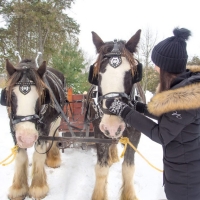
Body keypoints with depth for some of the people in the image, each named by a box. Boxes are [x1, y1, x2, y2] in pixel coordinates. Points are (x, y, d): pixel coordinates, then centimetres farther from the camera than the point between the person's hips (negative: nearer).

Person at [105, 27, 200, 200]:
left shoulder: (184, 96, -31)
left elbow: (161, 135, -23)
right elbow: (168, 115, 10)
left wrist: (125, 112, -22)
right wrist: (138, 107, 4)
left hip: (185, 171, -9)